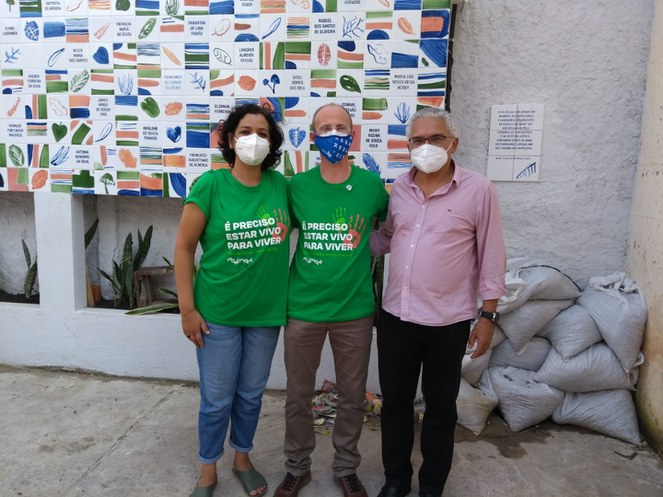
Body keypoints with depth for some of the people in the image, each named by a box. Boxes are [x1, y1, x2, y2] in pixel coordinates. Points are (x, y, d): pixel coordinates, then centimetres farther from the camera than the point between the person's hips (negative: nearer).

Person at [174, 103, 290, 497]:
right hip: (217, 312, -3)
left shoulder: (281, 185, -2)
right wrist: (187, 308, -9)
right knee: (217, 399, 11)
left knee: (251, 395, 18)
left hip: (266, 312, 3)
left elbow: (294, 228, 13)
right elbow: (184, 247, -7)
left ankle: (243, 458, 42)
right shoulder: (211, 185, -11)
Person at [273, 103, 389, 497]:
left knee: (353, 397, 13)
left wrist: (365, 253, 6)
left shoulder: (372, 184, -4)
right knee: (298, 395, 14)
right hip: (302, 309, 1)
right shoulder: (296, 186, -3)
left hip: (355, 310, 0)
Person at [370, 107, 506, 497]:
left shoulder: (478, 190, -8)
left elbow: (491, 257, -6)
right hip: (395, 316, 4)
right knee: (395, 402, 17)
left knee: (440, 409, 14)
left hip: (448, 323, -4)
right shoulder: (398, 188, 4)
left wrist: (488, 316, -6)